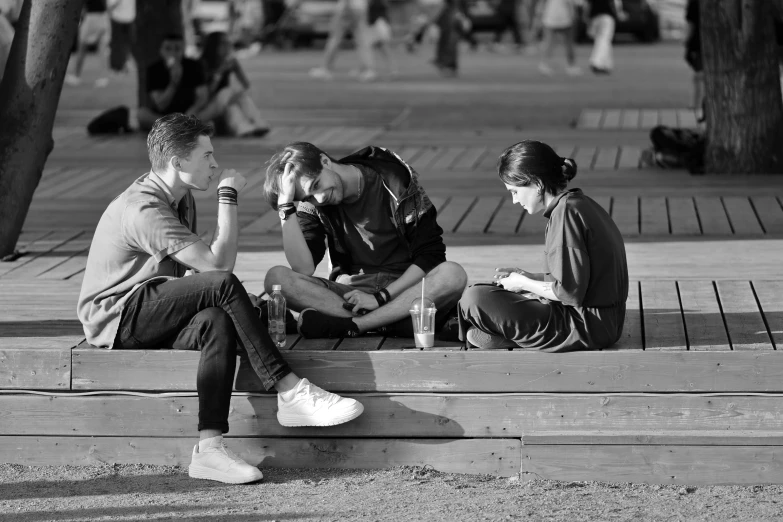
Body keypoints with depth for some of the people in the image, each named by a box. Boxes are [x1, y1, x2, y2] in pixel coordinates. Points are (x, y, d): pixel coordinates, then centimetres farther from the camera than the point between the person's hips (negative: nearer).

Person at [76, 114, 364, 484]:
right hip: (117, 320, -9)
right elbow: (219, 264, -24)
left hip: (150, 320, 9)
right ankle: (290, 393, -26)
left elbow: (200, 265, 19)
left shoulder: (180, 199, 13)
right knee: (223, 284, -27)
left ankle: (209, 449, -36)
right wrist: (228, 196, -15)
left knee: (217, 323, -26)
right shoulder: (143, 210, -20)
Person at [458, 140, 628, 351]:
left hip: (584, 326, -11)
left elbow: (570, 292, -22)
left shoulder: (566, 212, -19)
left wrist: (523, 283, -7)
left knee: (474, 299, -16)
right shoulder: (580, 204, 12)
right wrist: (527, 277, 10)